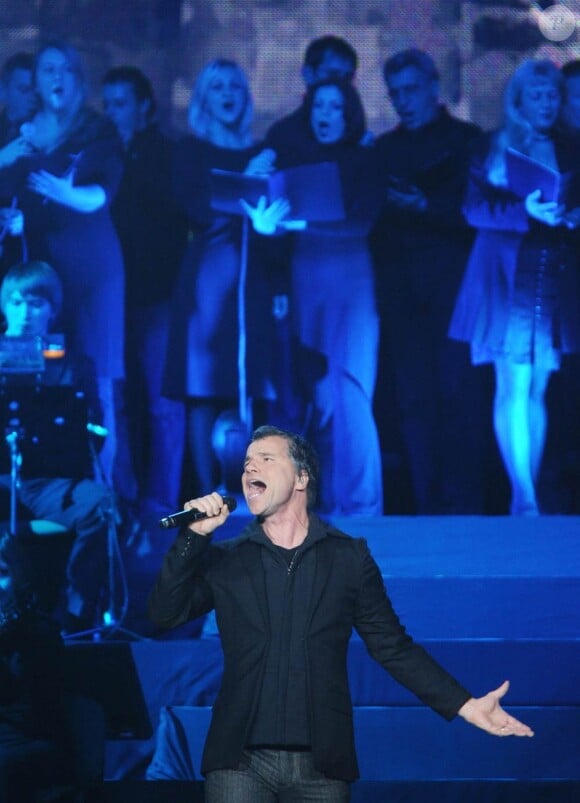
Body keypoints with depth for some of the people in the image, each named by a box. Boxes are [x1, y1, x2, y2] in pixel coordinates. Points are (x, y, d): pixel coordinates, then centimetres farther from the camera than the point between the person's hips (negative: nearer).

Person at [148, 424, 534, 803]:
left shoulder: (349, 557, 7)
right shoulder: (224, 559, 9)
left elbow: (392, 646, 8)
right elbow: (165, 615, -1)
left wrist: (465, 705, 0)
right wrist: (194, 536, -10)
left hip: (321, 766, 0)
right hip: (241, 762, 0)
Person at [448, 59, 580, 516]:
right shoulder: (495, 149, 3)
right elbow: (474, 208, -7)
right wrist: (525, 211, -21)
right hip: (510, 278, -4)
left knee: (536, 390, 5)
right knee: (514, 387, -9)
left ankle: (526, 495, 8)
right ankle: (524, 497, -12)